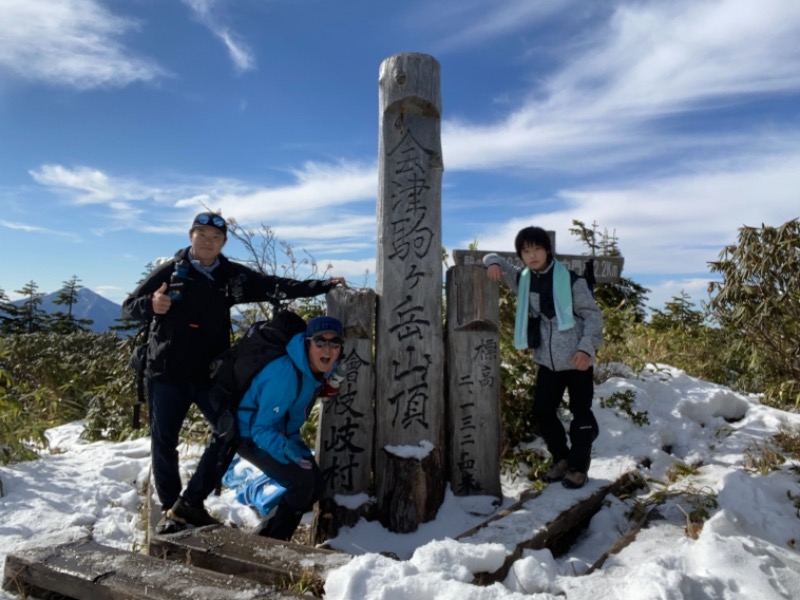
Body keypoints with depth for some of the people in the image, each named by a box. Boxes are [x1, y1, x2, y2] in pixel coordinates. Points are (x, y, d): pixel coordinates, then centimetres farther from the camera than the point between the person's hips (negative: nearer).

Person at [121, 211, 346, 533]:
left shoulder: (233, 276, 2)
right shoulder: (169, 271, -3)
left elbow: (277, 286, -5)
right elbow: (128, 307, 2)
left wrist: (323, 285, -13)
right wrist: (150, 305, -22)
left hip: (211, 373, 2)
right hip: (167, 373, -2)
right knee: (164, 441, 8)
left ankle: (191, 502, 16)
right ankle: (170, 509, 27)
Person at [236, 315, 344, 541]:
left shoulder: (317, 368, -10)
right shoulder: (285, 374, -34)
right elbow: (261, 429, -30)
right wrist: (286, 448, -45)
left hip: (281, 432, 8)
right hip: (249, 433, -8)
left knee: (316, 484, 4)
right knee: (302, 481, -21)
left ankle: (265, 536, 20)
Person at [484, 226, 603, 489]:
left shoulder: (570, 280, -10)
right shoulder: (522, 279, 3)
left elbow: (593, 315, -7)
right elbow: (494, 259, 15)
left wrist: (587, 347, -19)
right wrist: (493, 263, -9)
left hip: (576, 360, -4)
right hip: (546, 361, 4)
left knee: (581, 413, 7)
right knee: (542, 414, 8)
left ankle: (579, 466, 23)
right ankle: (561, 458, 30)